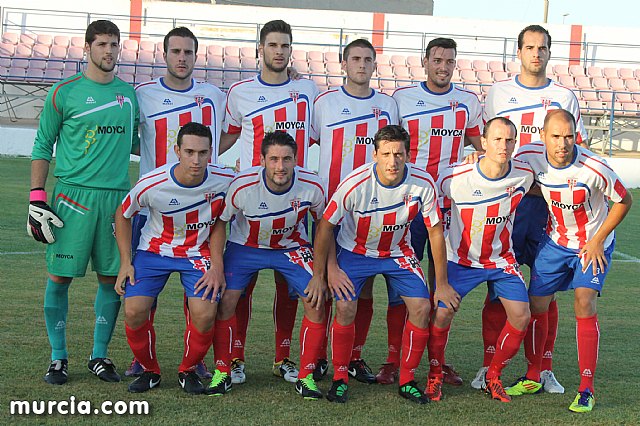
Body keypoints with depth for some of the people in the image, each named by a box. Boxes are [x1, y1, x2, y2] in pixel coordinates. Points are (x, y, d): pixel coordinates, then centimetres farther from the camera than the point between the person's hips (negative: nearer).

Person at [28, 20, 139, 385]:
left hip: (116, 196, 4)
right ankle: (58, 358, 11)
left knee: (112, 278, 5)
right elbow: (43, 147, 3)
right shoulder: (65, 92, 0)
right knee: (60, 277, -1)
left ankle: (100, 355, 18)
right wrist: (37, 198, -4)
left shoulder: (129, 94, 12)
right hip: (72, 195, -4)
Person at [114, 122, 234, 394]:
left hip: (199, 254, 0)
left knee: (205, 315, -21)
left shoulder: (225, 181, -19)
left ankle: (188, 371, 8)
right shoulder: (151, 185, -21)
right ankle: (149, 371, 10)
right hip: (155, 251, 0)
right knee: (134, 311, -18)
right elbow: (123, 214, -1)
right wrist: (125, 262, -4)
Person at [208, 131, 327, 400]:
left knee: (316, 303, -14)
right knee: (225, 302, -14)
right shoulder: (242, 185, -27)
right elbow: (220, 222, -9)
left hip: (293, 247, 1)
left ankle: (306, 377, 1)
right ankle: (222, 373, 5)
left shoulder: (312, 186, -25)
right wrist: (216, 267, -15)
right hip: (245, 246, 0)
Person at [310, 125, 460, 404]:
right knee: (345, 308, -20)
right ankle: (340, 378, 1)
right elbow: (326, 225, -14)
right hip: (355, 250, -2)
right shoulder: (355, 184, -28)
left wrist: (442, 284, -5)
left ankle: (407, 381, 4)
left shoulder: (423, 184, -22)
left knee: (421, 307, -13)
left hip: (398, 252, 2)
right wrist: (320, 274, -9)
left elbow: (435, 231, -9)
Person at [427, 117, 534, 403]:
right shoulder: (454, 178, -22)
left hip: (501, 259, 3)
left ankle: (493, 377, 11)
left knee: (521, 315, -10)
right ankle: (435, 376, 10)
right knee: (442, 313, -15)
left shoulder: (524, 175, -13)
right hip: (460, 258, -2)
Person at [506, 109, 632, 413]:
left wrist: (597, 241, -12)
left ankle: (586, 389, -8)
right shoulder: (530, 157, -19)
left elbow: (624, 200, -12)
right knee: (536, 303, 2)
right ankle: (533, 376, 21)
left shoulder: (594, 169, -29)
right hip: (555, 240, 4)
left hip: (592, 244, -4)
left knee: (584, 305, -16)